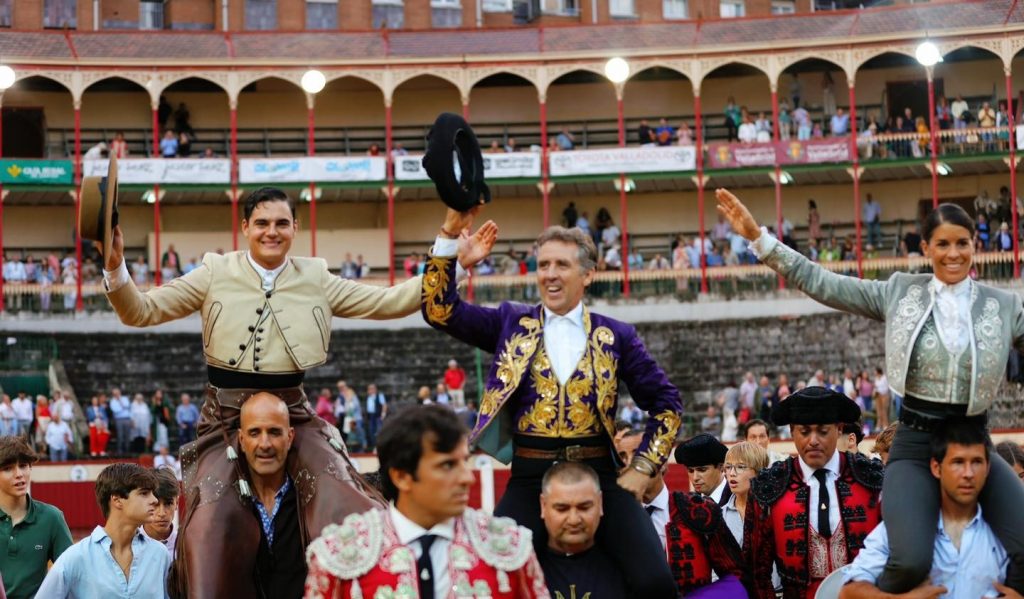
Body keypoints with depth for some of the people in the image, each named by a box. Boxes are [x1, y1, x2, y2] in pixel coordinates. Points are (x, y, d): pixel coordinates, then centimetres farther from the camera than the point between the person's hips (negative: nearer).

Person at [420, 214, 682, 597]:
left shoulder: (615, 336, 10)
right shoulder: (513, 323, 11)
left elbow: (666, 403, 13)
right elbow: (441, 311, 1)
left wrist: (644, 467, 4)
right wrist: (450, 237, -6)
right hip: (530, 478, 0)